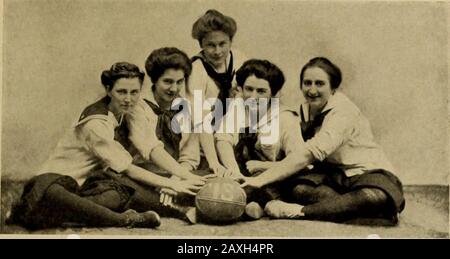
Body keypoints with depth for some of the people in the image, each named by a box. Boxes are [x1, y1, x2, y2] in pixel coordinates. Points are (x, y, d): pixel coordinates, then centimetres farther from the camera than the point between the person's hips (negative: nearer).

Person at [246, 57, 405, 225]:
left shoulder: (343, 110, -19)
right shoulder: (304, 110, 4)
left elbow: (313, 152, -33)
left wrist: (263, 178, -39)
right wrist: (266, 166, -18)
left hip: (368, 172, -5)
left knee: (376, 197, -40)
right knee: (300, 189, -27)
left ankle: (300, 211, -35)